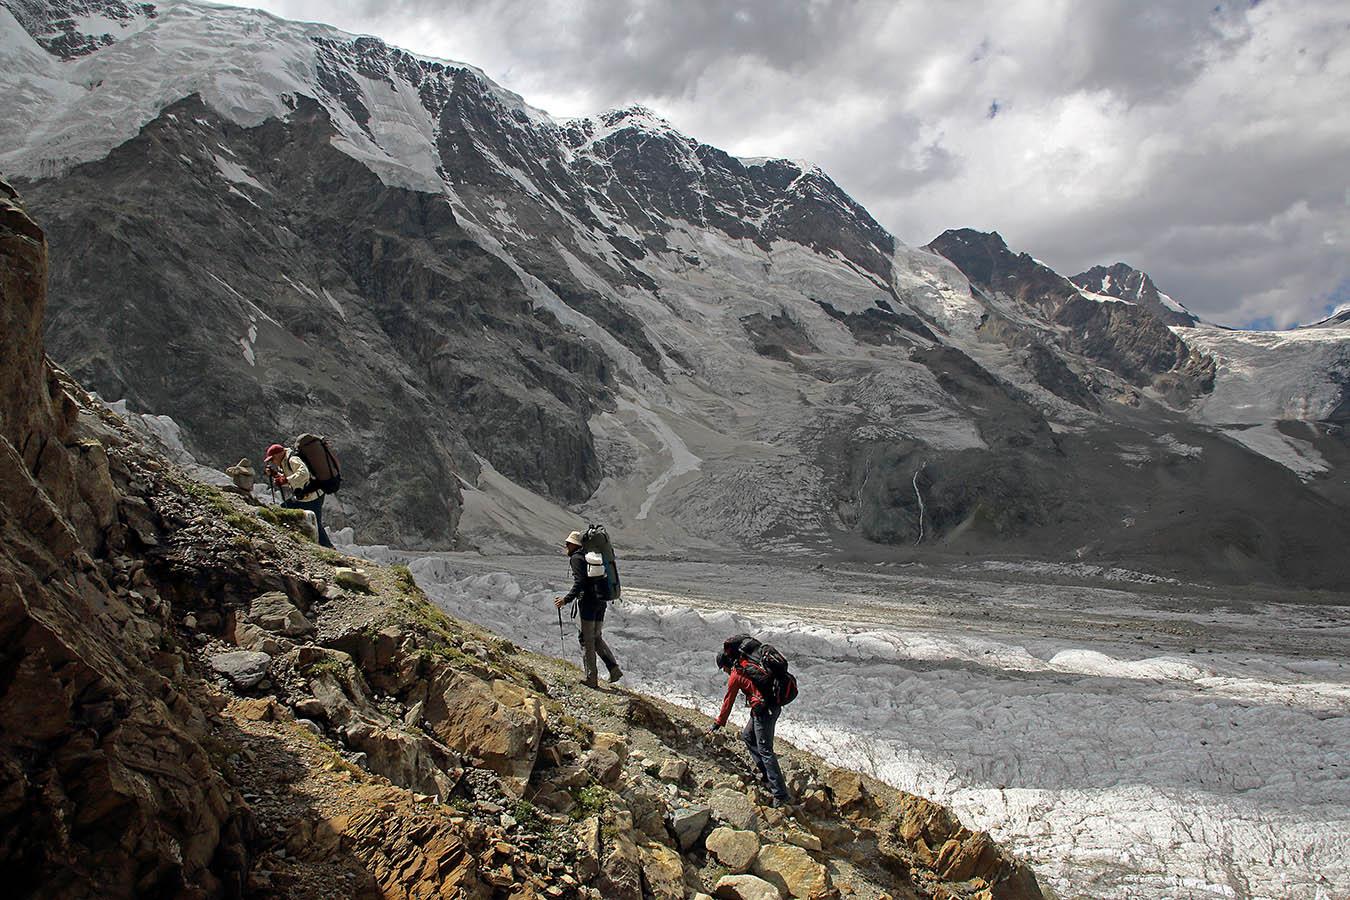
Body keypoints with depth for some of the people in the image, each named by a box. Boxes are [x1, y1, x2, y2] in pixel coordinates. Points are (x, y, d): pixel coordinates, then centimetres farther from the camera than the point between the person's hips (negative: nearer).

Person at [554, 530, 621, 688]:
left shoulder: (576, 558, -6)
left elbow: (579, 582, -17)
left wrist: (566, 600, -19)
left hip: (588, 600, -9)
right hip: (601, 600, 9)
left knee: (586, 639, -3)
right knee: (596, 637, 15)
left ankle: (591, 679, -2)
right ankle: (614, 668, 1)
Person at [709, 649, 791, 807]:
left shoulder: (735, 677, -5)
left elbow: (728, 702, 0)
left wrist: (718, 724, 9)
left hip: (762, 711, -9)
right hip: (774, 707, 9)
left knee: (765, 751, -6)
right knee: (747, 736, 23)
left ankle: (781, 795, -9)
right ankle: (766, 774, 22)